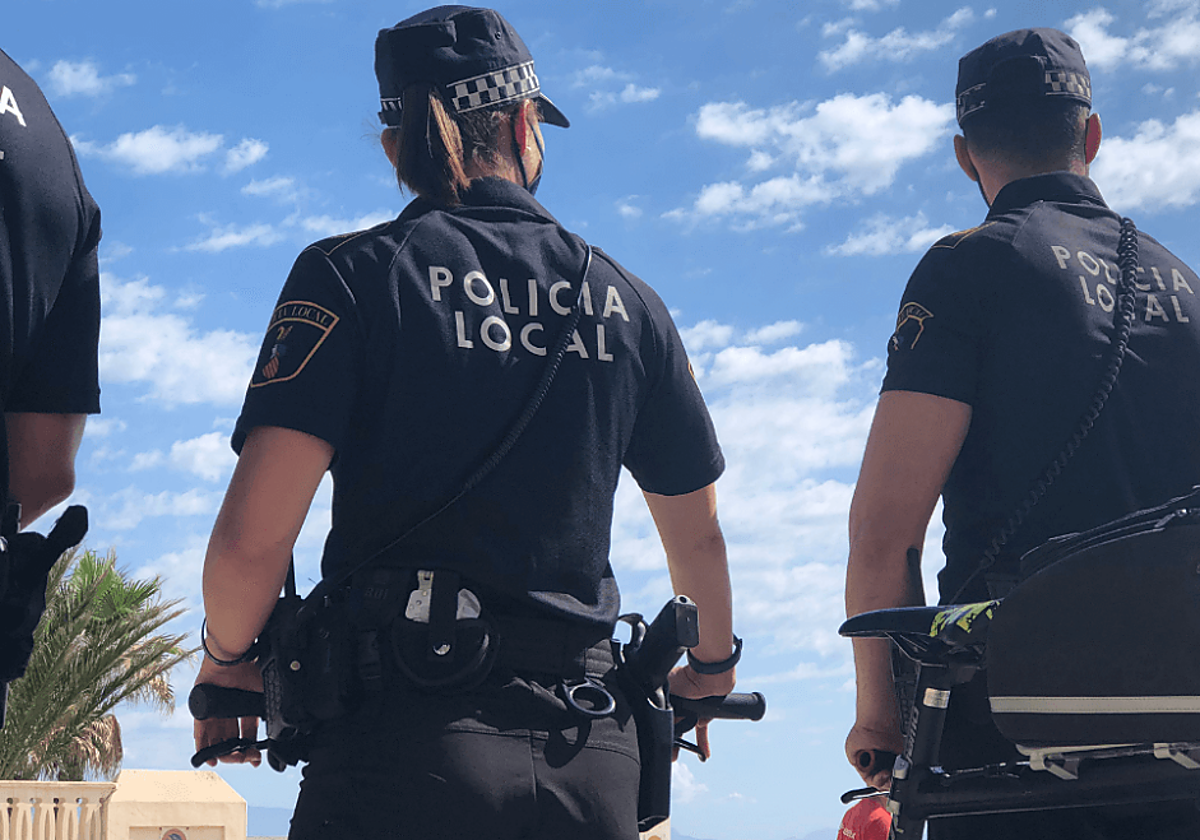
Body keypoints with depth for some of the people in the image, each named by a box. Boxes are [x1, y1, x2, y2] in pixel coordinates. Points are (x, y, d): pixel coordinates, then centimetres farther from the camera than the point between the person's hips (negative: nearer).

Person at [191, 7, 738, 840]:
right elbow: (699, 532, 19)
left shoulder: (354, 275, -2)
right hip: (593, 754, 3)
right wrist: (713, 661, 39)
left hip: (407, 744, -3)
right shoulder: (625, 301, 9)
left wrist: (226, 659, 11)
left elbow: (252, 538, -10)